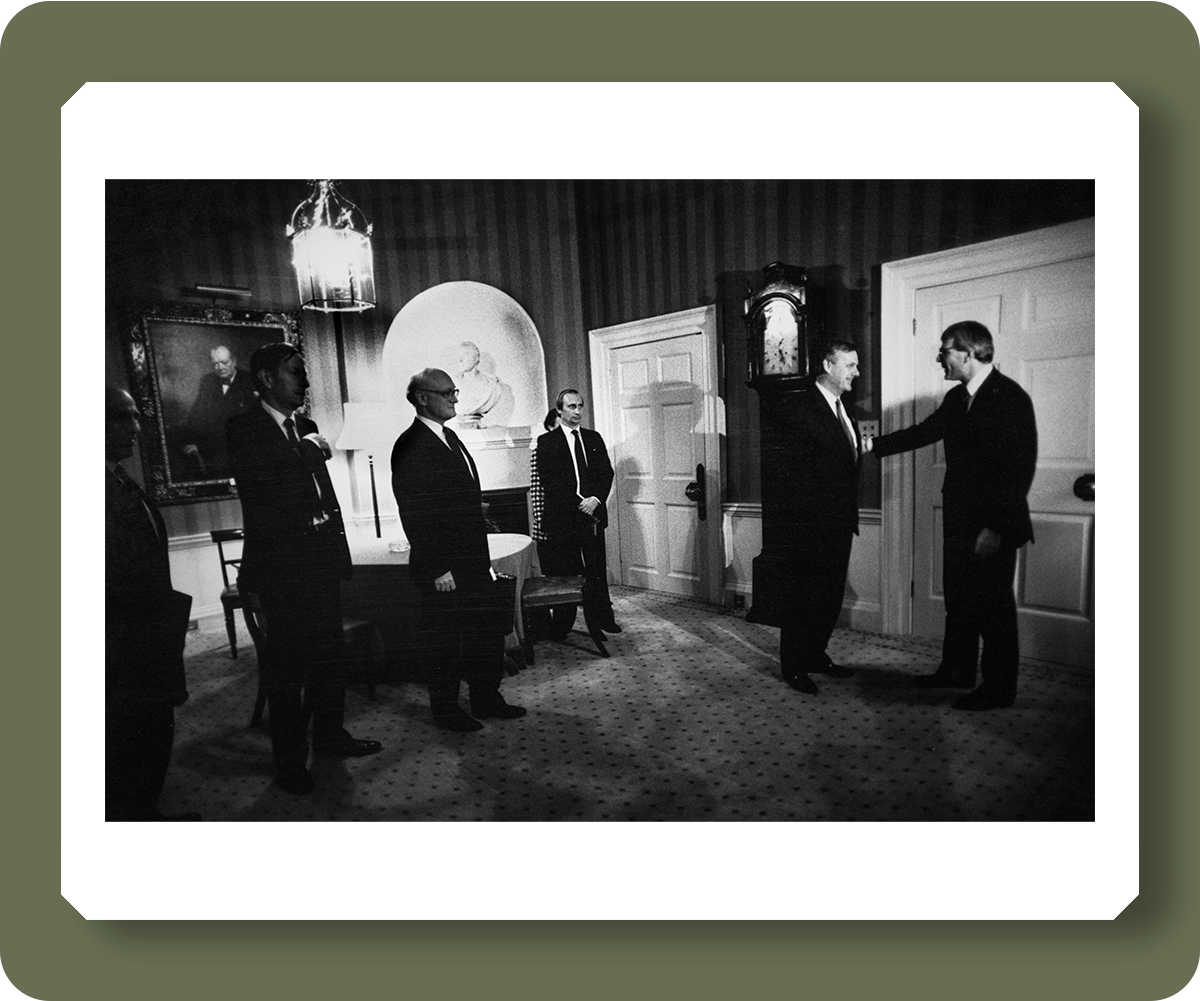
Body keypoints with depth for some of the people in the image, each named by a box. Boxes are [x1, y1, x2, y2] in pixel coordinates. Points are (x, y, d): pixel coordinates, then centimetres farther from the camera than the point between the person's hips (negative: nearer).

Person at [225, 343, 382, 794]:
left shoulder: (306, 427, 14)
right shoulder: (243, 428, -6)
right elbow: (261, 471, -27)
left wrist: (336, 545, 13)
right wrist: (309, 449, -13)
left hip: (322, 561, 7)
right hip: (281, 566, -6)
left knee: (330, 654, 15)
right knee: (285, 662, 3)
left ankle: (330, 736, 32)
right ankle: (290, 761, 18)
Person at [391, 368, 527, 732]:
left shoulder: (450, 436, 14)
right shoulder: (410, 446, -14)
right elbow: (413, 515, -18)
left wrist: (483, 553, 17)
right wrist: (437, 568, -19)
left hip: (473, 560, 9)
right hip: (443, 569, -8)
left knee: (487, 633, 16)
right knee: (443, 640, 9)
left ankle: (486, 698, 32)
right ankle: (445, 709, 27)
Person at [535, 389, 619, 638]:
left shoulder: (594, 438, 13)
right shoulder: (546, 442, -1)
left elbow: (606, 472, 8)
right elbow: (548, 480, -9)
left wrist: (596, 499, -10)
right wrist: (578, 503, -15)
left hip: (593, 514, 4)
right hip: (562, 516, -4)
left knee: (597, 570, 8)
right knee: (564, 572, 2)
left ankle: (601, 617, 21)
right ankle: (562, 625, 14)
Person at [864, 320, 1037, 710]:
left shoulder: (1011, 398, -15)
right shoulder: (957, 398, 9)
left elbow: (1021, 467, -19)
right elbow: (923, 432, 18)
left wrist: (996, 527, -21)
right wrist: (873, 444, 13)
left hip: (994, 527, -8)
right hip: (959, 520, 8)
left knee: (994, 606, 4)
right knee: (959, 601, 17)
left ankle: (999, 688, 19)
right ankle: (956, 670, 32)